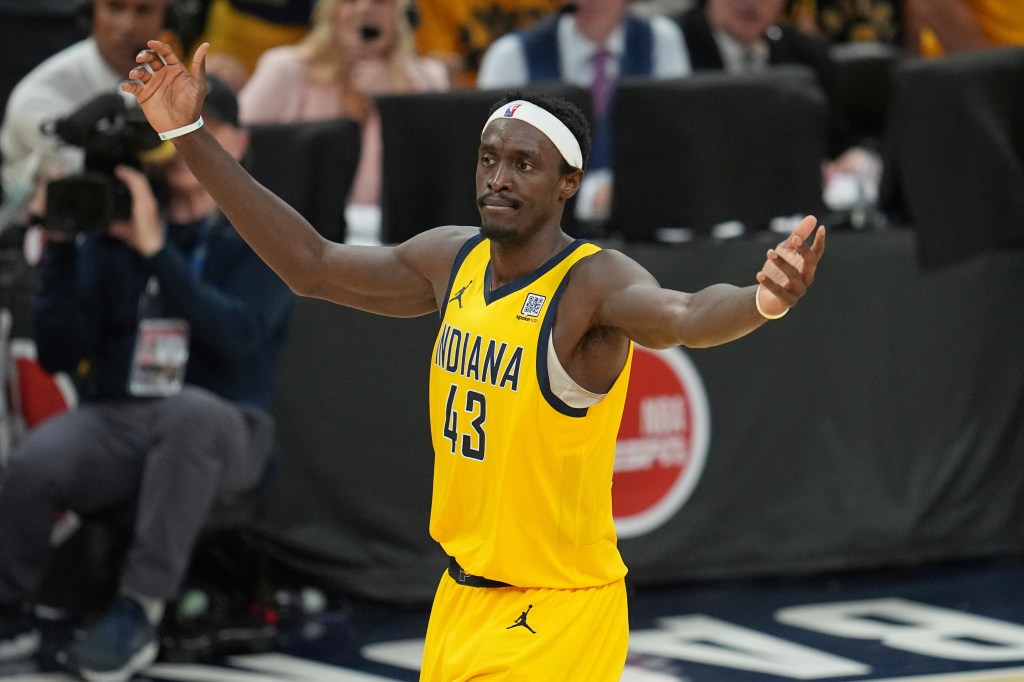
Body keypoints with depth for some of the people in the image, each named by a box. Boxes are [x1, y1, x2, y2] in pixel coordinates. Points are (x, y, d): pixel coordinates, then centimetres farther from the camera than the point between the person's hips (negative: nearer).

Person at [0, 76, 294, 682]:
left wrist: (156, 251, -18)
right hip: (114, 421, 2)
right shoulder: (111, 230, 11)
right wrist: (60, 248, -7)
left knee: (192, 411, -40)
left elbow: (237, 334, -14)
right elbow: (60, 354, 5)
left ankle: (140, 610, -34)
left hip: (220, 431, -2)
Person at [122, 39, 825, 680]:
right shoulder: (452, 259, 3)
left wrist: (761, 303, -63)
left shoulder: (594, 282, -19)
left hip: (557, 611, -7)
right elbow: (311, 264, 12)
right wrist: (190, 136, 11)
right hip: (463, 594, 7)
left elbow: (683, 316, -39)